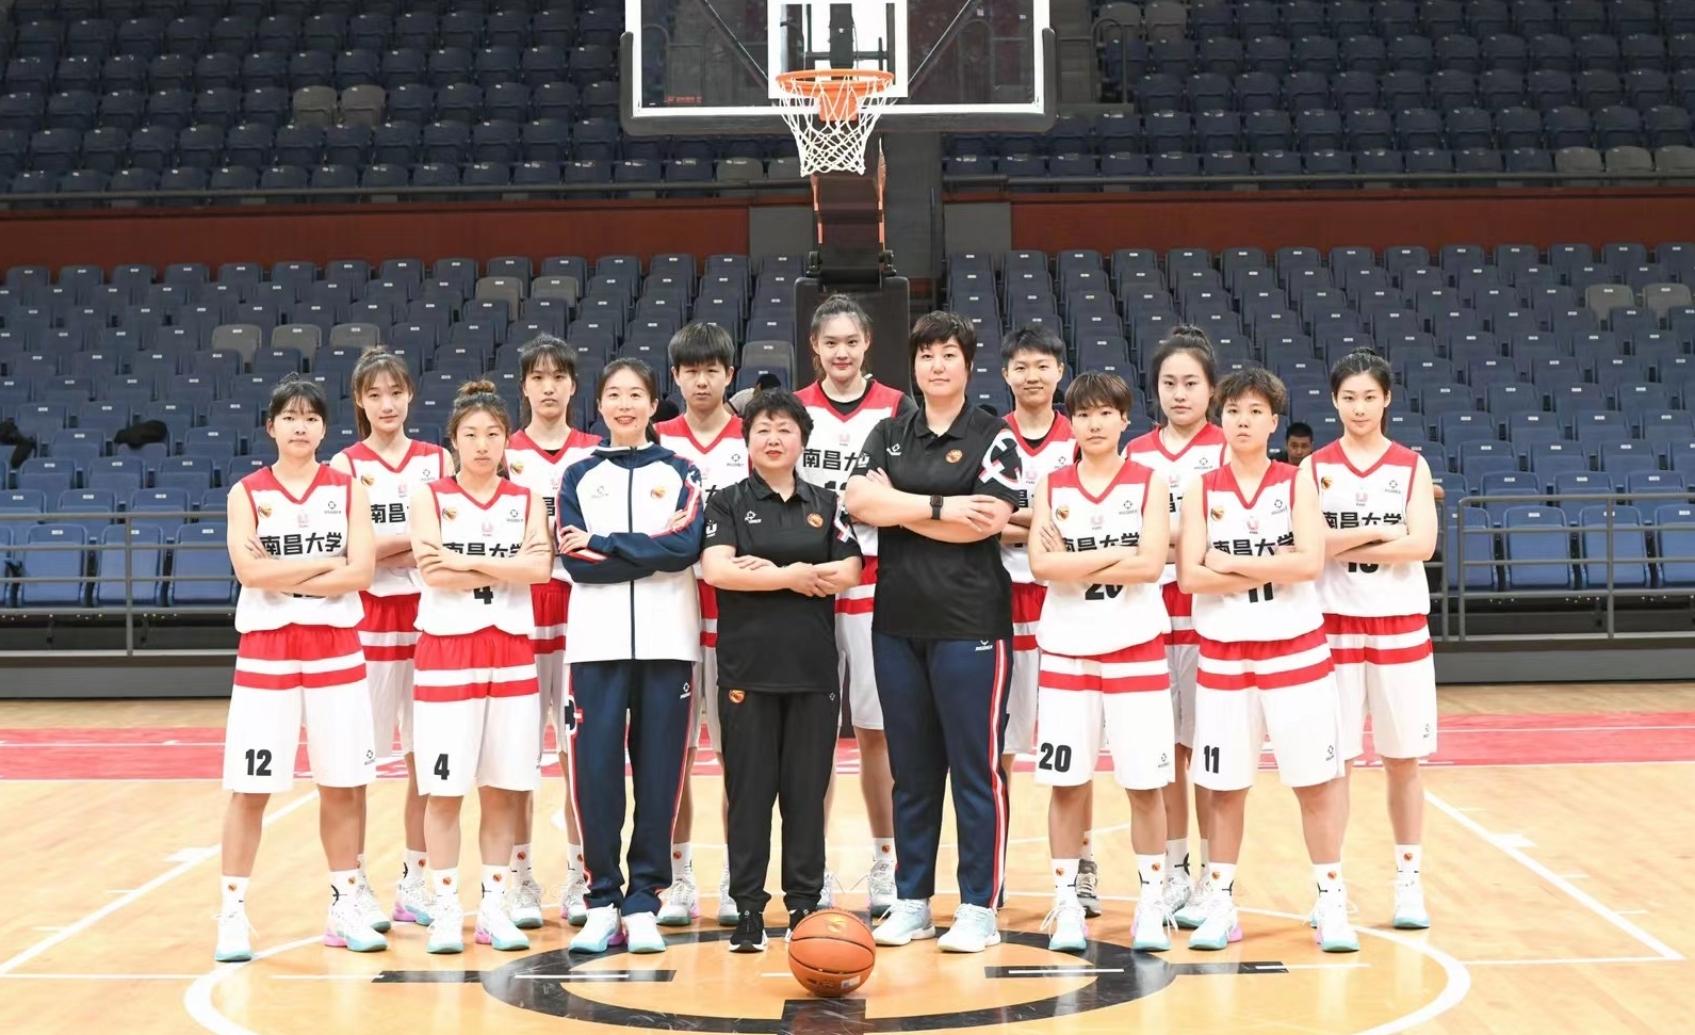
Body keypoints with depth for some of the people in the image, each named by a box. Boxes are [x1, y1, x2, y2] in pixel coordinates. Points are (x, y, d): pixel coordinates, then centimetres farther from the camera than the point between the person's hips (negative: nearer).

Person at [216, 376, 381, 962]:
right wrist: (327, 561, -10)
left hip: (336, 650, 1)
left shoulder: (347, 489, 4)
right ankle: (233, 913, 5)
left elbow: (362, 571, -7)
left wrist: (284, 577, -13)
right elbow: (250, 570, -13)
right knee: (250, 788, -1)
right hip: (266, 652, -1)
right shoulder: (248, 492, 1)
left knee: (341, 786, 6)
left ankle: (346, 908, 17)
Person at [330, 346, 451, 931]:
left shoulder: (438, 461, 8)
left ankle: (416, 883, 16)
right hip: (368, 623, -3)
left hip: (429, 618, 3)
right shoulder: (345, 465, 1)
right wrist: (420, 537, -16)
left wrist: (387, 550, -12)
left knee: (426, 756, 6)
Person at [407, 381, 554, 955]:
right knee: (445, 787, -2)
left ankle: (495, 906, 12)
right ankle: (445, 909, 5)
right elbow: (432, 570, -13)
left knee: (504, 788, 4)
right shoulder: (430, 496, 2)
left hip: (511, 650, 2)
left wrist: (466, 561, -13)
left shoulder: (526, 500, 9)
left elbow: (540, 568, -8)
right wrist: (508, 567, -11)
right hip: (447, 649, -2)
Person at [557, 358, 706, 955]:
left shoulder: (679, 472, 10)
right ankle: (602, 901, 4)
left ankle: (643, 903, 6)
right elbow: (577, 563, -2)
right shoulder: (579, 476, 11)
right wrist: (652, 550, -10)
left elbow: (687, 546, -8)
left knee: (659, 771, -1)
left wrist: (602, 545, -9)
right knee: (595, 769, -6)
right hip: (596, 641, 0)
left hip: (667, 640, 0)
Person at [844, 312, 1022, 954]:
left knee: (976, 766, -2)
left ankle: (979, 907, 5)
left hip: (971, 623, -4)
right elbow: (858, 499, -3)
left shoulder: (993, 437, 1)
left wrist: (899, 507, -7)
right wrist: (940, 506, -11)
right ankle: (911, 901, 18)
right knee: (911, 769, 10)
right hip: (897, 621, 4)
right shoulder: (888, 436, 13)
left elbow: (989, 520, -12)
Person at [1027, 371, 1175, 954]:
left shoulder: (1149, 482, 2)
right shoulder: (1051, 486, 6)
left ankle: (1151, 904, 12)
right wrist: (1117, 555, -11)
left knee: (1145, 783, 1)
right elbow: (1041, 564, -8)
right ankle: (1067, 904, 10)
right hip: (1066, 650, 1)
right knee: (1067, 782, 2)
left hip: (1136, 649, -1)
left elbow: (1151, 564, -11)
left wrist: (1074, 563, -11)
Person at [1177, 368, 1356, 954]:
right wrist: (1274, 569, -12)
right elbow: (1190, 576, -8)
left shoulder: (1296, 483, 1)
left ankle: (1331, 903, 8)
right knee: (1225, 785, 6)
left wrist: (1231, 563, -13)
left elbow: (1311, 562, -13)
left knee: (1315, 780, 0)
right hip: (1223, 654, 1)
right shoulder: (1201, 489, 2)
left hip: (1296, 650, -1)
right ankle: (1219, 904, 16)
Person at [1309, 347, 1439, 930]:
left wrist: (1343, 547, -13)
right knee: (1333, 760, 1)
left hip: (1400, 625, 1)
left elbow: (1422, 544, -10)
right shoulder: (1315, 468, 2)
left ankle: (1409, 881, 13)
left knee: (1402, 760, 5)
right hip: (1334, 625, -1)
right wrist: (1378, 533, -14)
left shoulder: (1411, 466, 3)